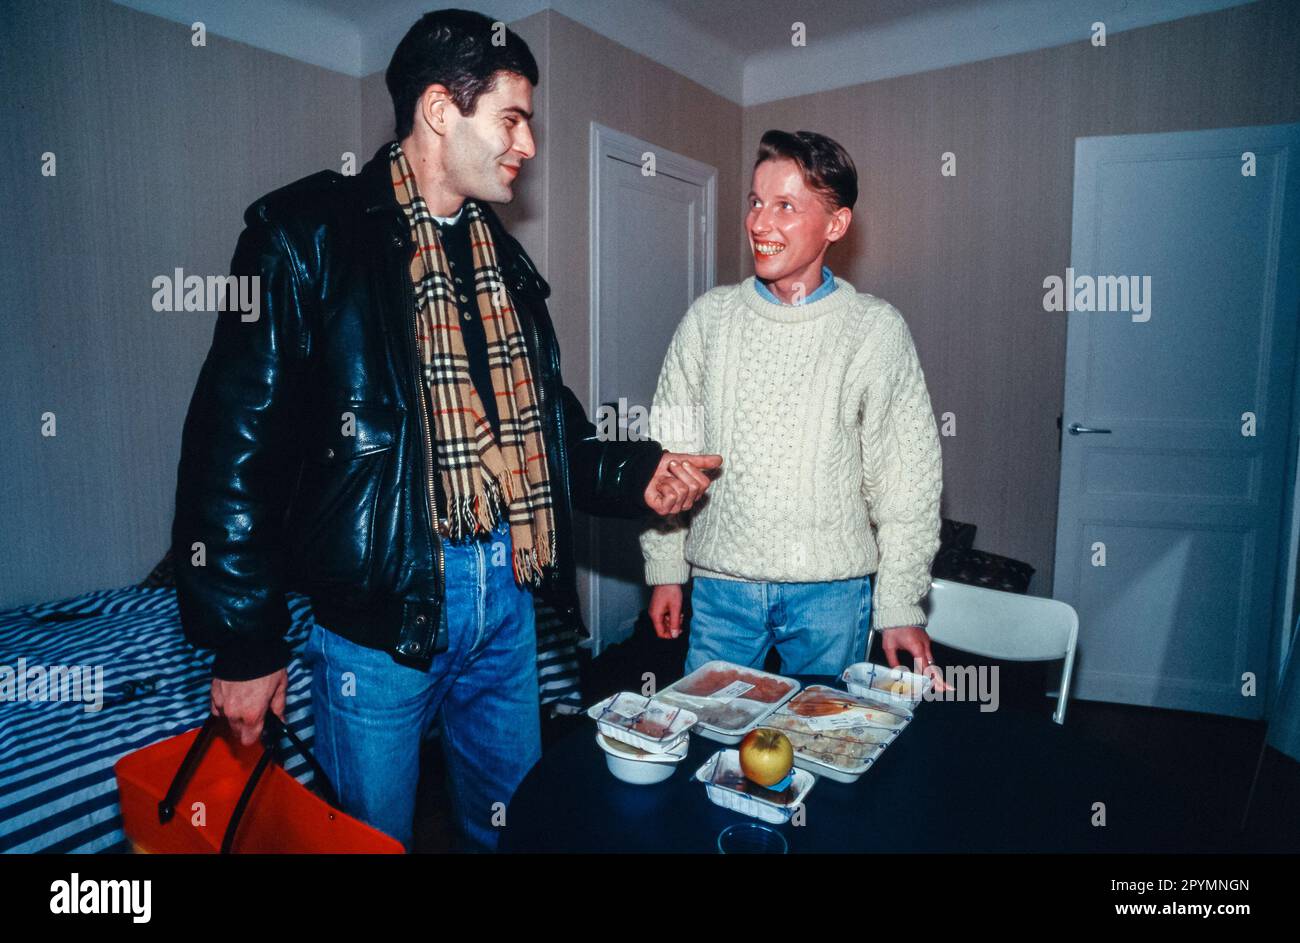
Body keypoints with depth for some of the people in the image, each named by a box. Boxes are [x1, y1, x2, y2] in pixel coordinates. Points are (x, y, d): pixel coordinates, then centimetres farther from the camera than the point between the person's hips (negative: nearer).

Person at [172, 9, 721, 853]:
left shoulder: (503, 255, 12)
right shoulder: (310, 235, -9)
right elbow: (235, 443, -11)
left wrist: (635, 474, -1)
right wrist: (244, 645, -10)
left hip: (506, 592, 6)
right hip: (377, 602, -6)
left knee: (515, 823, 21)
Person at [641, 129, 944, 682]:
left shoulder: (876, 329, -4)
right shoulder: (709, 317, 1)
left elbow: (908, 478, -2)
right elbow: (669, 451, 6)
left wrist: (900, 606, -4)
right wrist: (665, 567, 5)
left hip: (831, 592, -1)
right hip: (719, 583, 2)